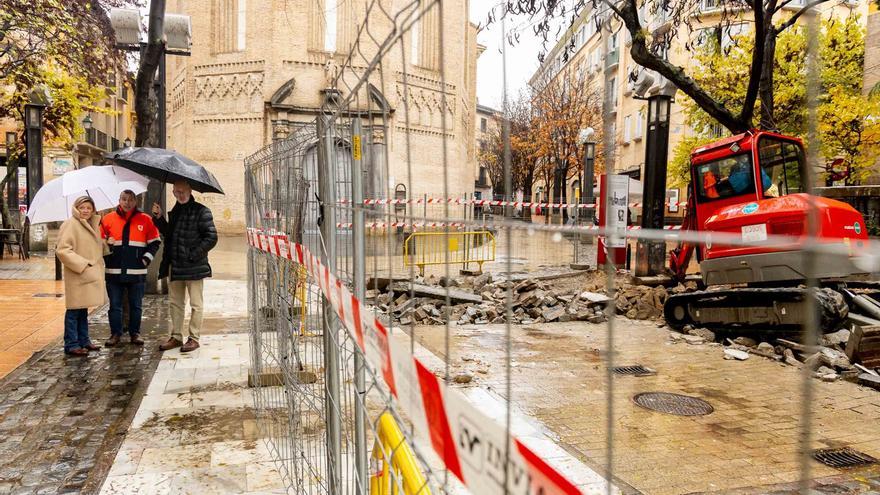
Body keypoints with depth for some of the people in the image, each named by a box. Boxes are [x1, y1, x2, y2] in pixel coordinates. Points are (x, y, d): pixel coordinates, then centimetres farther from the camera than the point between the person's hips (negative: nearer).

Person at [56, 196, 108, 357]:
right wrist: (82, 264, -21)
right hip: (77, 275, -9)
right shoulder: (70, 224, -10)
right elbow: (62, 250, -18)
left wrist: (106, 243, 8)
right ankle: (71, 345, 3)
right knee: (74, 311, -3)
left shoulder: (92, 225, 15)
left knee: (83, 310, 16)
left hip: (90, 275, 9)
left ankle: (83, 341, 24)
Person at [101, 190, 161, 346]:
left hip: (137, 272, -1)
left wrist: (146, 259, -2)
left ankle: (135, 333, 19)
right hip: (114, 272, 1)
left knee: (136, 305, 8)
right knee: (114, 305, 7)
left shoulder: (145, 220, 3)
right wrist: (106, 259, -2)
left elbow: (154, 242, 7)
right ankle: (115, 333, 18)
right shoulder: (108, 219, 5)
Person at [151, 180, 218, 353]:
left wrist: (193, 255, -16)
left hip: (193, 267, -7)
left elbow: (211, 238, -13)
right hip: (175, 266, 7)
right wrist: (159, 218, 8)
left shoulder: (201, 211, -9)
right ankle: (176, 336, 25)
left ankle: (194, 338, 12)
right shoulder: (174, 212, 14)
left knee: (195, 304, 3)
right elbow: (169, 233, 22)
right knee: (175, 302, 14)